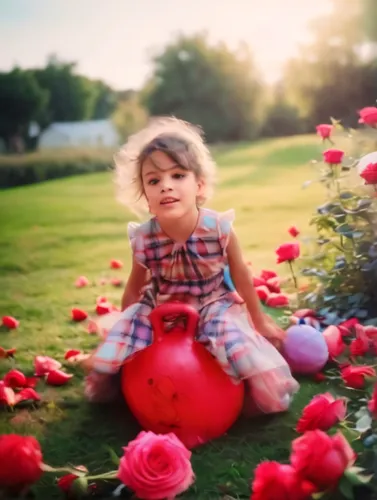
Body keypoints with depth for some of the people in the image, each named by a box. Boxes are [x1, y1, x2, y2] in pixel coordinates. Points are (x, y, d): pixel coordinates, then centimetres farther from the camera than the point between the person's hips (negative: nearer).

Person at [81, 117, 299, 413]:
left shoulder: (220, 229, -24)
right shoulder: (144, 239, -20)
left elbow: (242, 277, -5)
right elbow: (133, 291, -1)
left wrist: (260, 321, 8)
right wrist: (125, 333, 8)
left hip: (213, 308, -1)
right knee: (104, 363, -8)